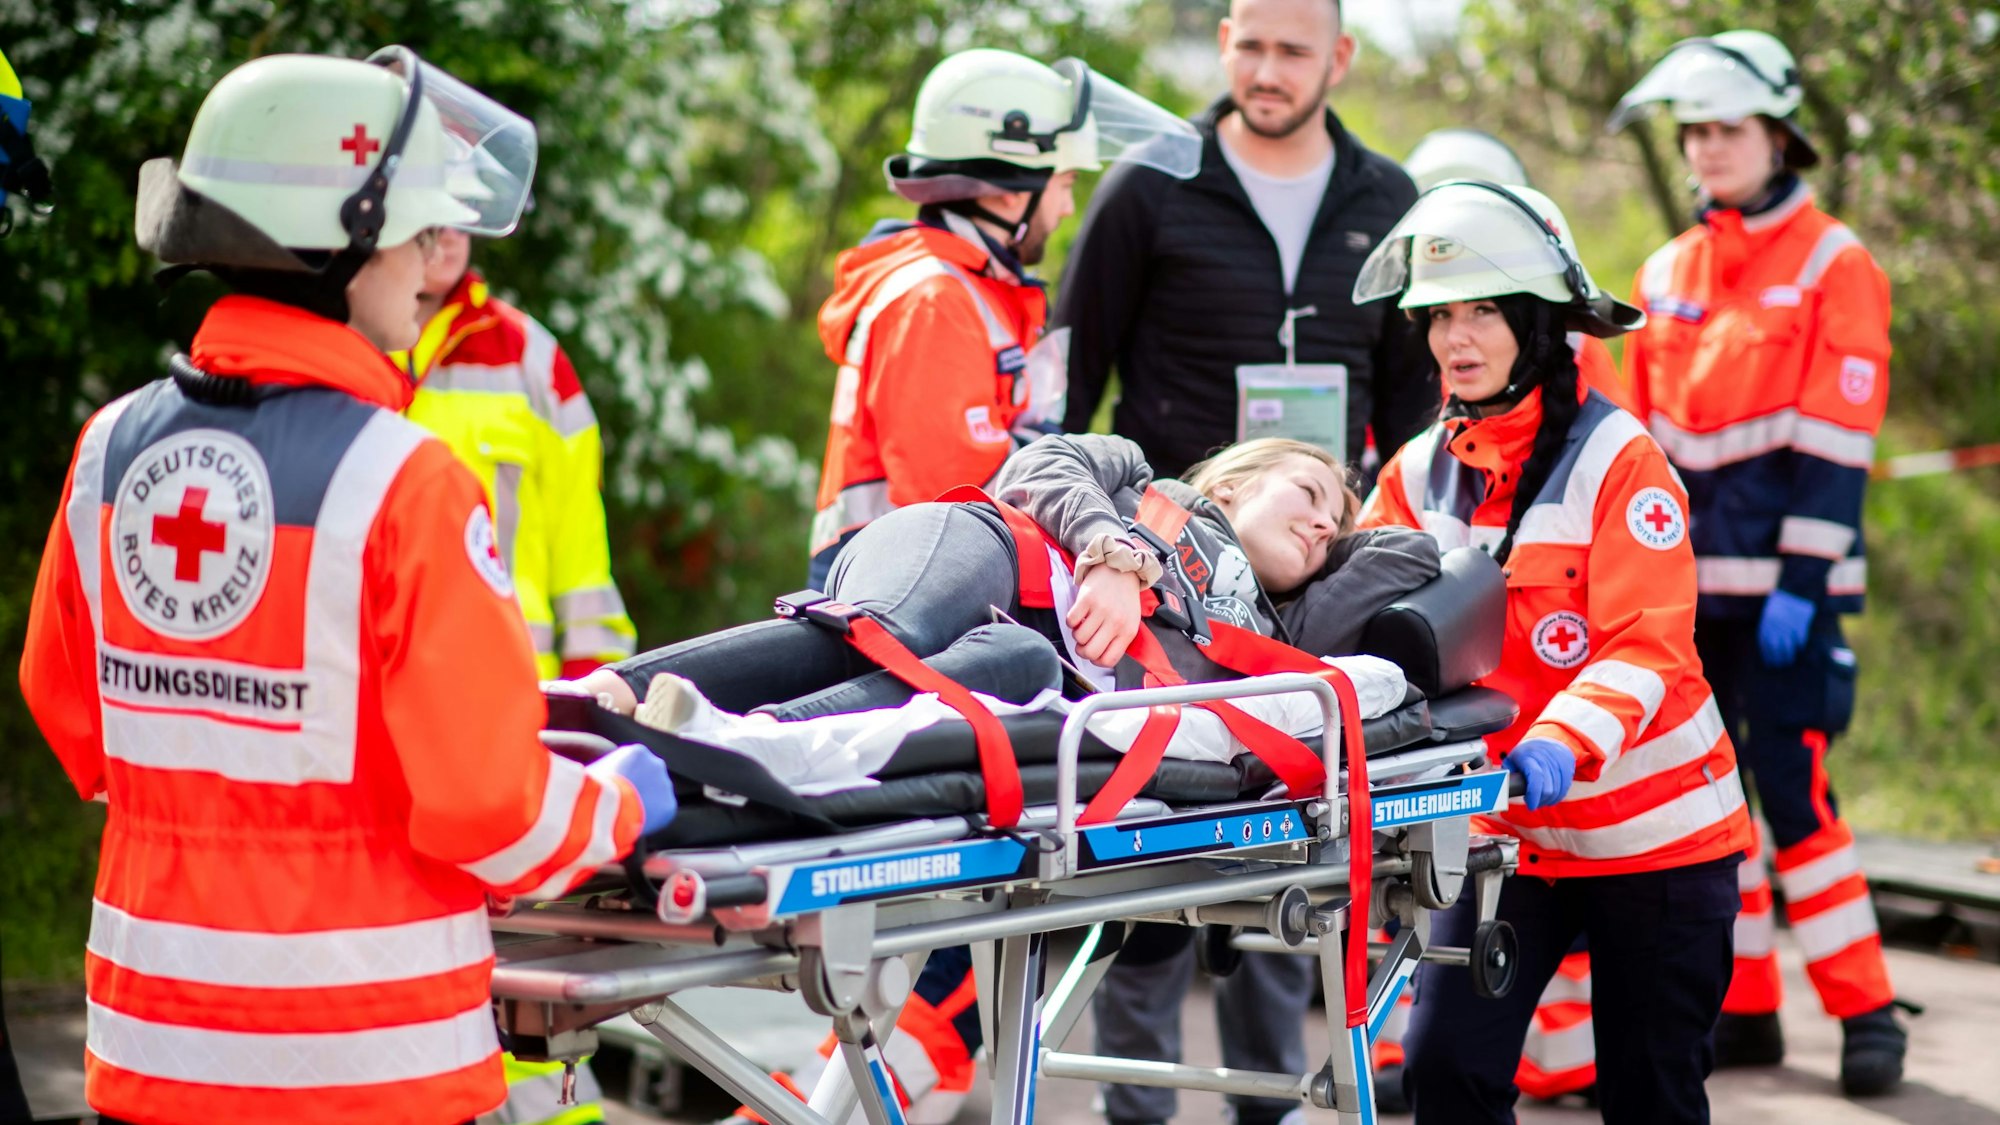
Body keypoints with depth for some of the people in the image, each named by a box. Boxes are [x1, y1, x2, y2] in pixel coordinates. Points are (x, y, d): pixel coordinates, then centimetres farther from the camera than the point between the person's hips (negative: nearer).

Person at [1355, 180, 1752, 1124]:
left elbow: (1647, 647, -19)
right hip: (1507, 829, 4)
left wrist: (1563, 742, -36)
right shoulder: (1421, 472, 5)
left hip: (1653, 829, -4)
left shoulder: (1617, 459, -12)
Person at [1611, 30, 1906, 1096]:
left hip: (1783, 583, -6)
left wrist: (1802, 584, -16)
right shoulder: (1667, 275, 14)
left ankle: (1865, 1012, -1)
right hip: (1687, 582, 6)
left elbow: (1834, 444, -9)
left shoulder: (1834, 267, -3)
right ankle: (1742, 1007, 16)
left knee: (1791, 784, -10)